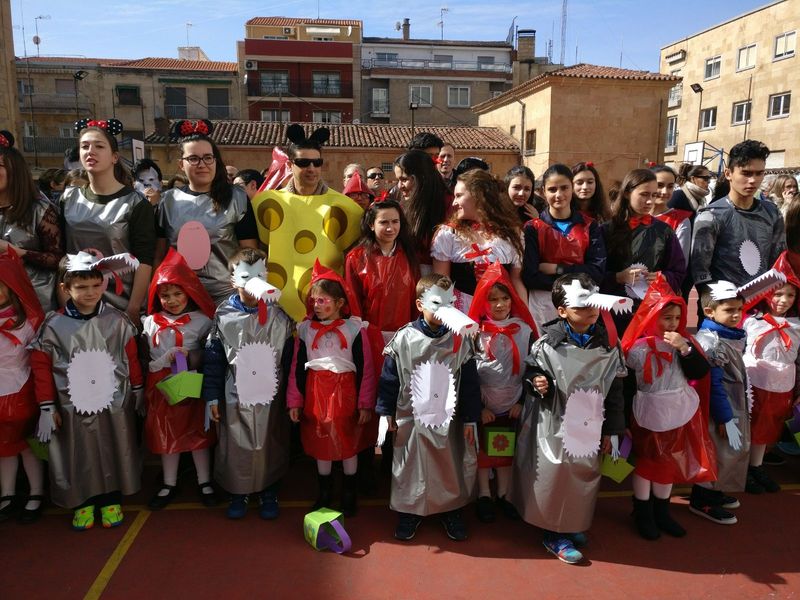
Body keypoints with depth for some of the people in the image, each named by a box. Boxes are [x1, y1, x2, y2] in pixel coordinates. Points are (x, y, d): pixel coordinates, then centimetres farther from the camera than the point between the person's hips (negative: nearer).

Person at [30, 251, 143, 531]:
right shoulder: (54, 325, -9)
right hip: (73, 408, -1)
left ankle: (111, 499, 32)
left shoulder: (117, 320, -6)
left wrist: (137, 389, 11)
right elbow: (41, 364, -3)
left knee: (114, 454, 13)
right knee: (79, 457, 12)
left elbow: (132, 357, 4)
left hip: (115, 404, 1)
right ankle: (83, 502, 32)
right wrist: (46, 407, -1)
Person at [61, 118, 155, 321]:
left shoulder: (135, 203, -7)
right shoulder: (68, 199, 7)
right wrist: (63, 299, 3)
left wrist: (134, 309, -16)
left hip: (121, 303, -4)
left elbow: (144, 260, -11)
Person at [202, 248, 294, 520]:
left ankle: (269, 493, 30)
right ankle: (237, 494, 30)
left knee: (270, 446, 11)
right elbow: (213, 360, 0)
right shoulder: (224, 316, -3)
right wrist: (212, 396, -1)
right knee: (236, 447, 9)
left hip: (270, 397, 0)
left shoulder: (278, 317, -3)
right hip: (235, 398, 0)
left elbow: (289, 359, 0)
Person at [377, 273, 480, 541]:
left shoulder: (461, 340, -8)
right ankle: (409, 510, 34)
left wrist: (470, 419, 1)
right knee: (409, 467, 13)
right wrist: (387, 412, 0)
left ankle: (451, 510, 36)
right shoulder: (404, 338, -10)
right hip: (411, 418, -1)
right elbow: (389, 378, -2)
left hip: (448, 419, 1)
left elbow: (470, 382, -1)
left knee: (450, 466, 14)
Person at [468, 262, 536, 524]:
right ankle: (484, 496, 25)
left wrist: (522, 401, -4)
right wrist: (478, 406, -10)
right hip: (482, 406, -1)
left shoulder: (525, 330, -6)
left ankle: (503, 495, 29)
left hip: (512, 405, 2)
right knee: (483, 449, 11)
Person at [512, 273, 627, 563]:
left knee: (585, 475, 15)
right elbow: (532, 370, -1)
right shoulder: (548, 343, -14)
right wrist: (536, 381, -26)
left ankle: (574, 526, 38)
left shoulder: (608, 344, -3)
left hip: (590, 427, 4)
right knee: (554, 476, 4)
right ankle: (554, 534, 24)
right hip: (555, 425, -3)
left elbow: (615, 390, 3)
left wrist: (611, 430, 6)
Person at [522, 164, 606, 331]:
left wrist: (557, 269, -11)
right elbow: (529, 276, -12)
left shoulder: (589, 226, 5)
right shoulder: (533, 228, -2)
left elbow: (598, 271, -4)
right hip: (543, 306, -2)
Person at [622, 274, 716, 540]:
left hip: (681, 411, 5)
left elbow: (701, 371, -8)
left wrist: (685, 348, -23)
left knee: (669, 463, 16)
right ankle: (643, 514, 26)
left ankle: (661, 512, 33)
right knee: (646, 461, 10)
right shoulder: (639, 348, -17)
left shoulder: (683, 340, -3)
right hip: (651, 414, -5)